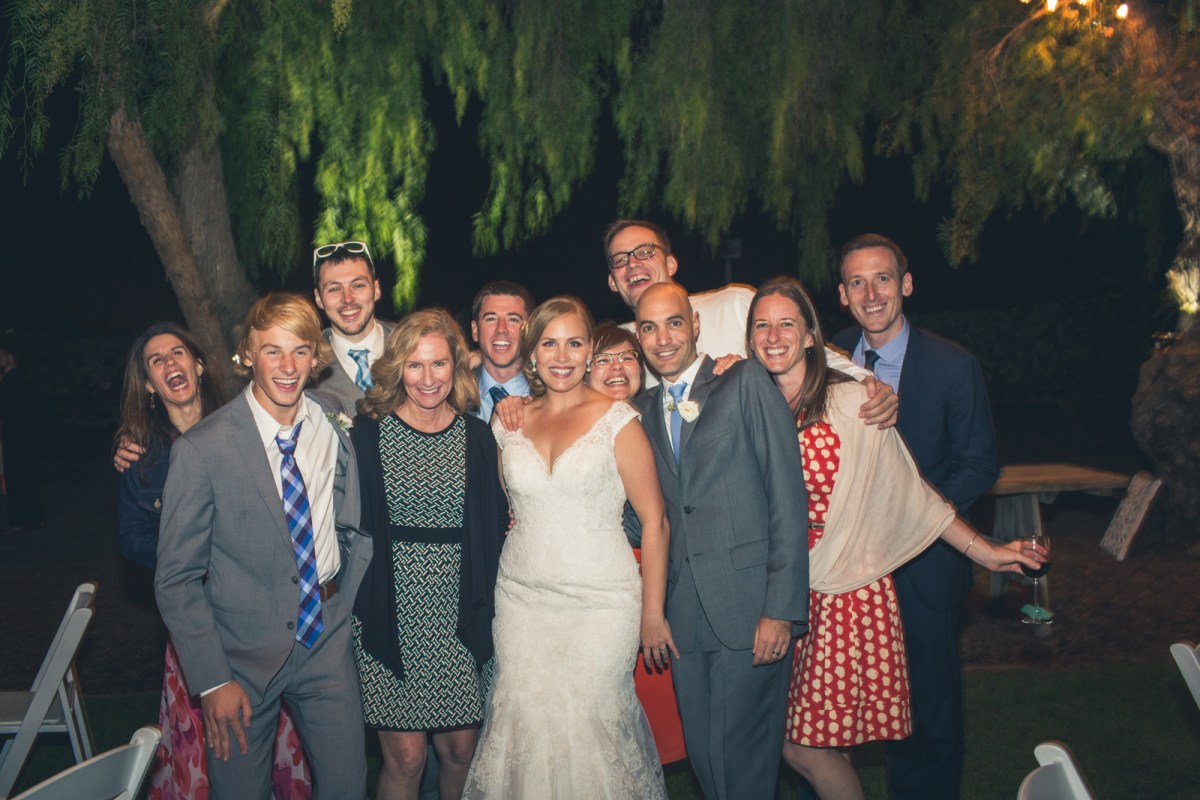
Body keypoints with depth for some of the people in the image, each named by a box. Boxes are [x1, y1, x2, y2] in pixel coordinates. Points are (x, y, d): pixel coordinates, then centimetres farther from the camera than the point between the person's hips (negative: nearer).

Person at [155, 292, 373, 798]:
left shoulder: (337, 426, -2)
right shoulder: (201, 449, -15)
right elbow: (176, 578, -10)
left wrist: (348, 604, 5)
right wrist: (211, 680, -12)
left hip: (327, 641, 3)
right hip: (245, 652, -3)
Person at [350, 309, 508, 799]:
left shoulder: (477, 437, 4)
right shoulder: (369, 432, -3)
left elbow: (495, 527, 8)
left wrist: (484, 608, 2)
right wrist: (357, 604, -3)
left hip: (458, 618, 2)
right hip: (390, 616, -2)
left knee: (460, 750, 9)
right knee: (405, 757, 1)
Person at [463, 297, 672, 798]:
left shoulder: (616, 419, -4)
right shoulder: (510, 423, 7)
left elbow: (654, 519, -4)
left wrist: (653, 614, -5)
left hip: (601, 601, -3)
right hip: (523, 598, 3)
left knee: (591, 726, -3)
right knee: (524, 726, 2)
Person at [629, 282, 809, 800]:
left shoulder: (746, 382, -2)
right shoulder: (645, 410, 16)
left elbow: (787, 497, -8)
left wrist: (781, 609, -13)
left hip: (747, 606, -5)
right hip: (685, 615, 5)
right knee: (703, 756, 11)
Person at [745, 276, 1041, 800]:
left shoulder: (850, 402, -6)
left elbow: (906, 487, 0)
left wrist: (982, 551, 0)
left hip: (846, 594, -4)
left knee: (805, 747, -4)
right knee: (792, 742, 4)